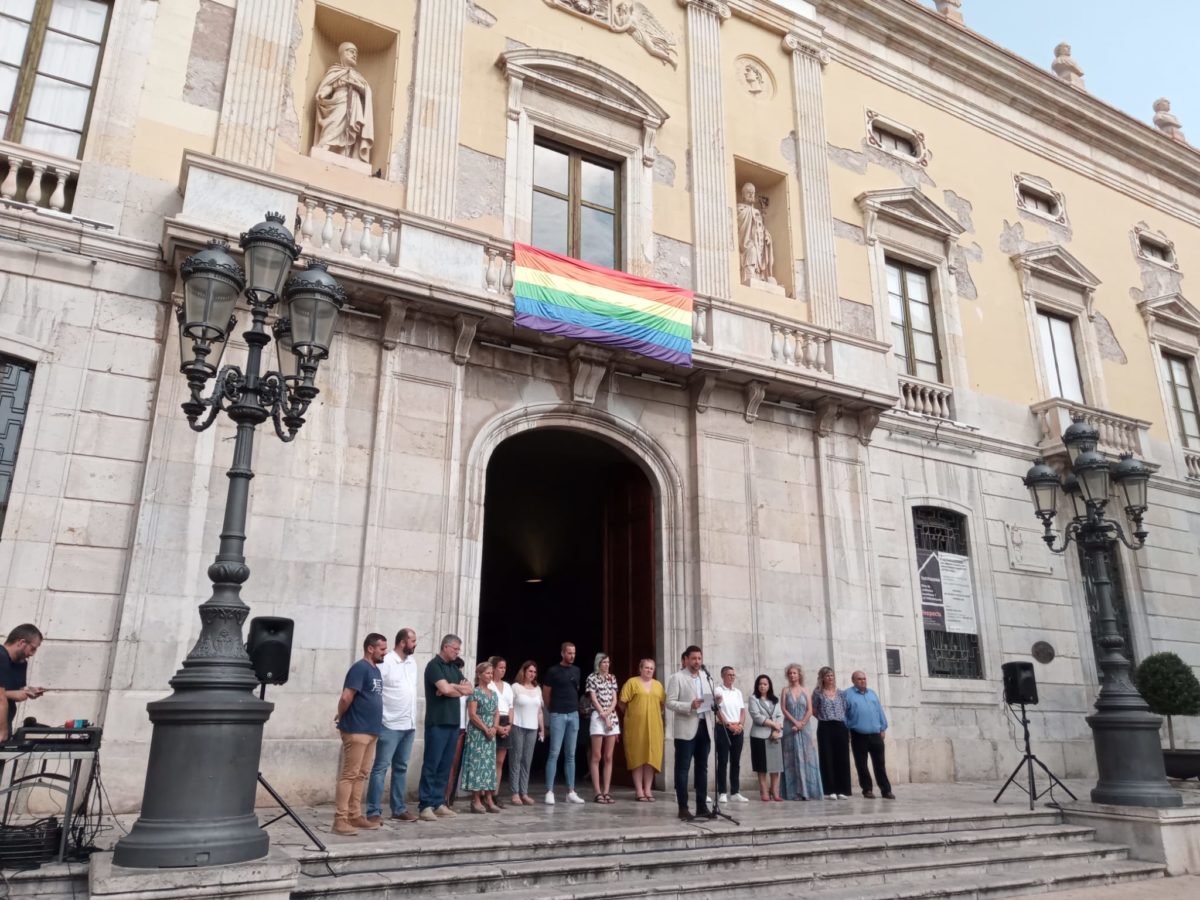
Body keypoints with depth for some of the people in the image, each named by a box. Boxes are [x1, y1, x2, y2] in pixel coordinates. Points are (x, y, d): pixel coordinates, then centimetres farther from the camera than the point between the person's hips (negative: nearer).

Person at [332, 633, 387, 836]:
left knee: (361, 775, 12)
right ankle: (340, 819, -2)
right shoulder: (360, 668, -14)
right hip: (356, 731, -9)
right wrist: (340, 717, -5)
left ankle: (355, 816, 19)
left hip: (371, 731, 9)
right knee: (349, 775, -6)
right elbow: (346, 697, -20)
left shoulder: (375, 670, 14)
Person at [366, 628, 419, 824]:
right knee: (381, 768, -2)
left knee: (401, 768, 13)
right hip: (390, 725, -7)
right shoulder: (385, 662, -12)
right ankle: (374, 811, 3)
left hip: (409, 724, 7)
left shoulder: (412, 661, 10)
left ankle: (399, 808, 21)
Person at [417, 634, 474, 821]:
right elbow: (445, 689, -19)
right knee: (431, 765, -5)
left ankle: (438, 803, 13)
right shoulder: (434, 665, -7)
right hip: (437, 722, -8)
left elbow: (470, 690, 10)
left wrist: (453, 688, -7)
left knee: (445, 765, 8)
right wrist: (460, 687, 0)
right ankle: (425, 805, -3)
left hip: (453, 722, 8)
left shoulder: (454, 668, 17)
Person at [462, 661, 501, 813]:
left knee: (489, 765, 7)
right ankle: (476, 800, -3)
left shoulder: (493, 694, 13)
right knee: (477, 764, -6)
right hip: (477, 733, -7)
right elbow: (472, 714, -13)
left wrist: (494, 728, -3)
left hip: (491, 734, 7)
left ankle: (489, 799, 10)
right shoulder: (475, 692, -7)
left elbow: (497, 713, 14)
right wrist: (486, 729, -14)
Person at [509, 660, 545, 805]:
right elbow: (509, 708, -5)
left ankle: (524, 793, 8)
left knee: (527, 761, 4)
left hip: (532, 729, 4)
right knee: (516, 760, -2)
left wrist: (542, 729, 14)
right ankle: (515, 793, 1)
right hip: (517, 727, -4)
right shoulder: (516, 687, -1)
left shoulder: (537, 689, 14)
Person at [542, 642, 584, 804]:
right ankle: (549, 792, -4)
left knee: (570, 755, 7)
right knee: (554, 753, -7)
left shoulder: (576, 671, 9)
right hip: (558, 715, -5)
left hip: (574, 715, 5)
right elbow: (545, 694, 1)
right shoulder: (553, 671, -6)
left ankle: (571, 792, 10)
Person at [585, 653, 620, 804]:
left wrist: (608, 713, -10)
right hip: (597, 718, -5)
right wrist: (604, 717, -10)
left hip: (612, 718, 5)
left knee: (608, 757, 4)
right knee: (596, 757, -3)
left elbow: (614, 699, 8)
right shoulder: (592, 678, -1)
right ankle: (598, 792, -2)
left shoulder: (612, 678, 13)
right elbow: (594, 699, -6)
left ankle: (606, 791, 5)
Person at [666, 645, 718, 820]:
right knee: (682, 769, -1)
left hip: (704, 727, 6)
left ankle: (702, 806, 17)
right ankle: (683, 807, 4)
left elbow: (710, 702, 20)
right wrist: (690, 706, -21)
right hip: (686, 729, -6)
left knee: (702, 768, 10)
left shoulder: (706, 678, 17)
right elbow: (670, 703, -9)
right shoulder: (677, 677, -2)